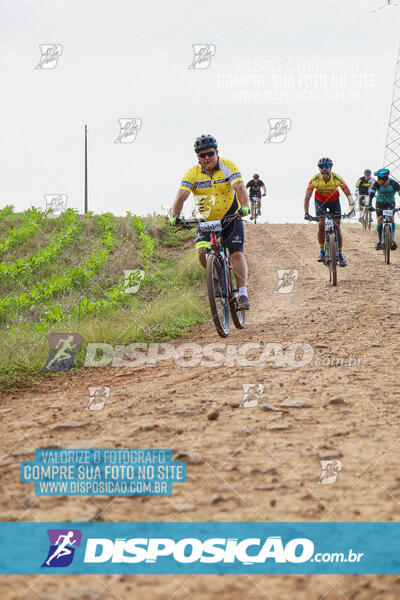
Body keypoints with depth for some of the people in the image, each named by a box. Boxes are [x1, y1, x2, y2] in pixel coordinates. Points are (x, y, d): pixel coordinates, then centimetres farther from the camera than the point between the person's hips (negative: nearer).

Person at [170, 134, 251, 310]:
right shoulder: (193, 174, -11)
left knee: (237, 254, -15)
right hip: (207, 221, 2)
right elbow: (181, 195, -21)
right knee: (202, 251, -21)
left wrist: (244, 206, -46)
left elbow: (239, 187, -27)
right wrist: (174, 216, -40)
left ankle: (243, 294, -15)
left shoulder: (228, 166, -14)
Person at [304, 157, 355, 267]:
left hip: (334, 201, 0)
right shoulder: (315, 179, -28)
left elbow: (349, 194, -26)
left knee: (337, 226, -8)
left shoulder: (337, 178, -29)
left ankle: (340, 254, 0)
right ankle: (322, 252, -1)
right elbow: (307, 197, -24)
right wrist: (306, 213, -35)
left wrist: (351, 208, -40)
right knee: (321, 224, -16)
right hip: (320, 201, 0)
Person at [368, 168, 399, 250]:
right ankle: (379, 242, -4)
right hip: (380, 203, 1)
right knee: (380, 220, -12)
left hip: (391, 203, -1)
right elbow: (371, 194, -32)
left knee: (391, 218, -21)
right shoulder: (377, 184, -26)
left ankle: (392, 240, -21)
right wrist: (370, 204, -48)